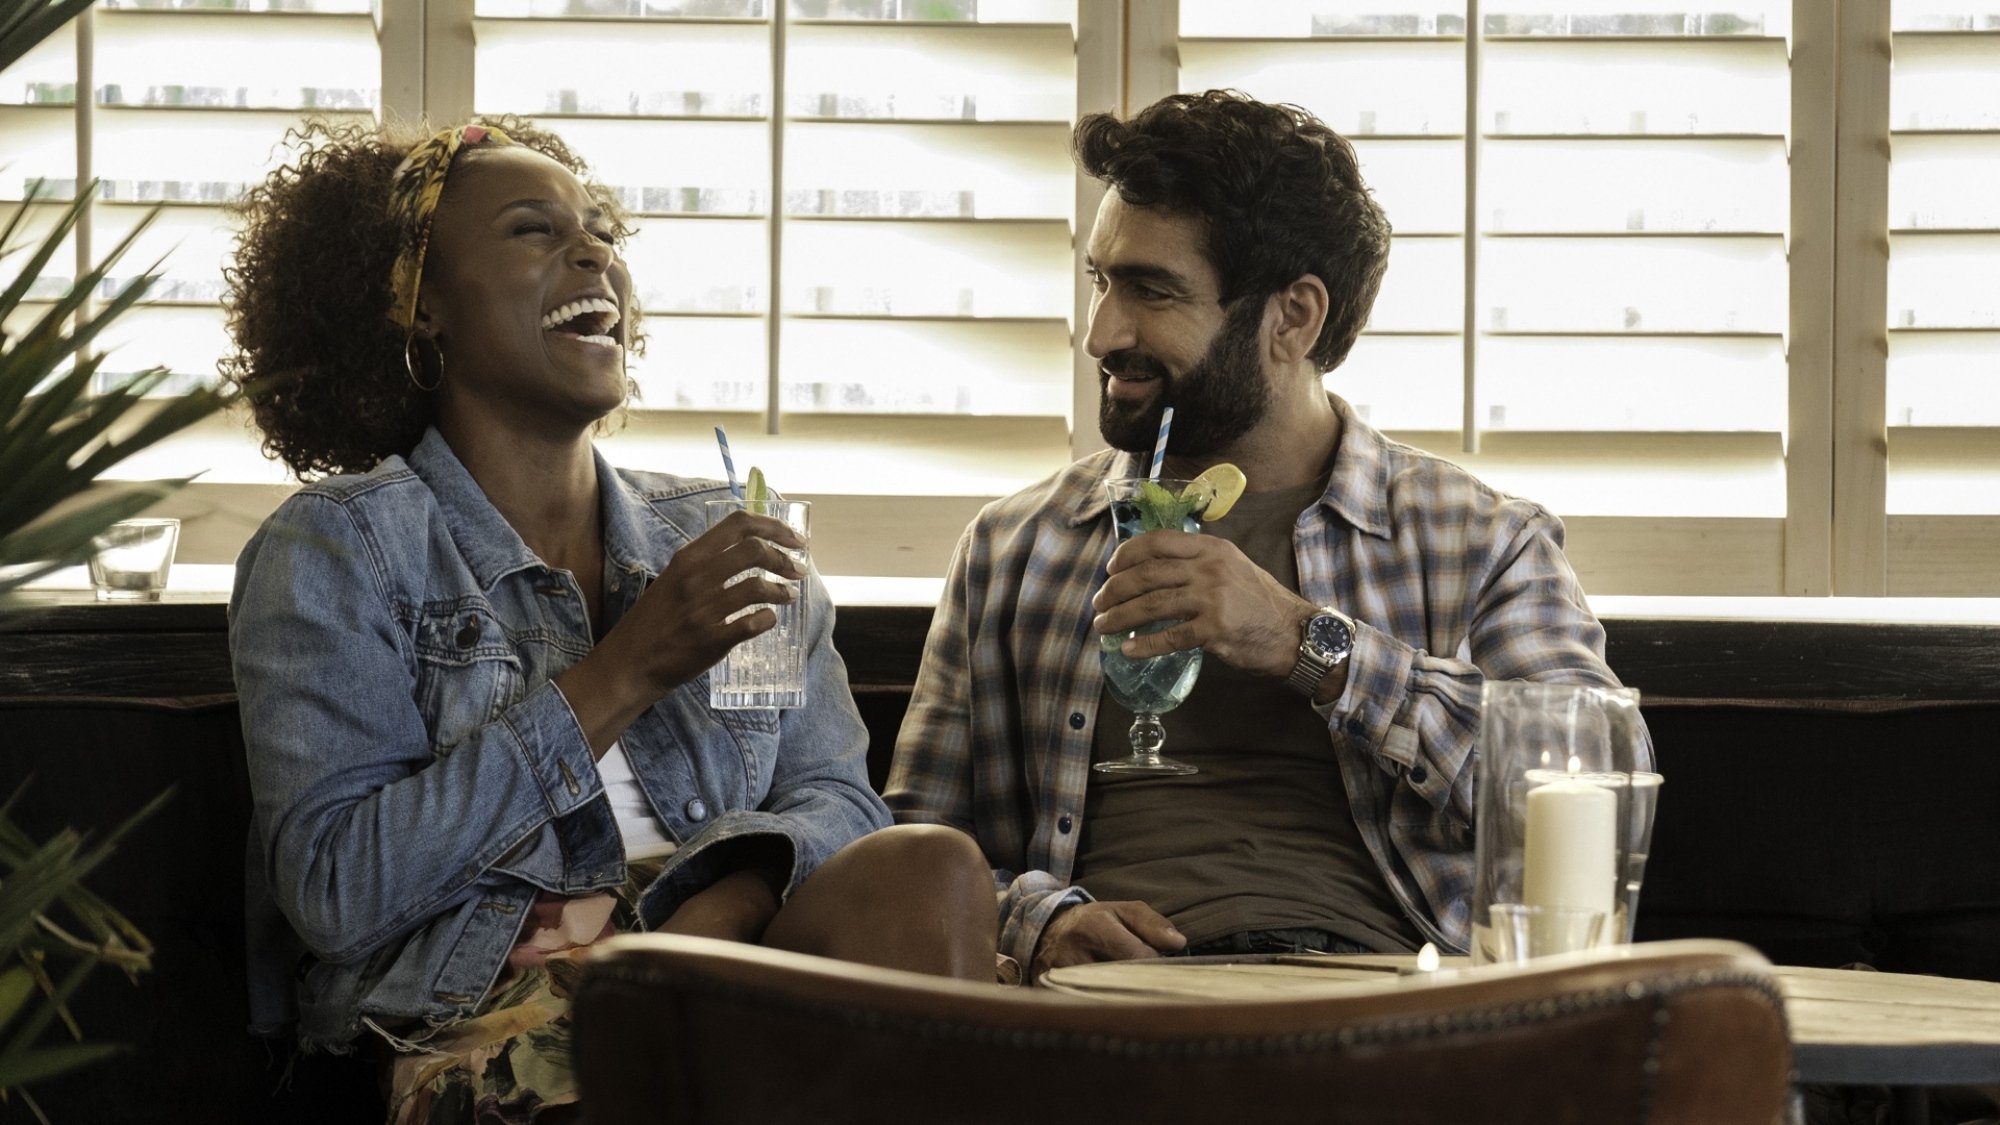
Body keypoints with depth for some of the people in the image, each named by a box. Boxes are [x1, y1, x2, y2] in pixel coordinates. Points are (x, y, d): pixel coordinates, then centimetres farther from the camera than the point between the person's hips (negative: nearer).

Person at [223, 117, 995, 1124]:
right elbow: (335, 892, -6)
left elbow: (835, 801, 11)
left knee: (928, 870, -27)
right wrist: (622, 674, -11)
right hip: (485, 1012, -6)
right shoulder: (339, 548, 6)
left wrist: (734, 901, -14)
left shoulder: (721, 540, 20)